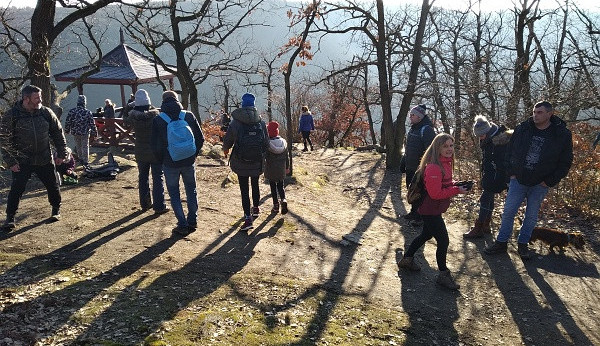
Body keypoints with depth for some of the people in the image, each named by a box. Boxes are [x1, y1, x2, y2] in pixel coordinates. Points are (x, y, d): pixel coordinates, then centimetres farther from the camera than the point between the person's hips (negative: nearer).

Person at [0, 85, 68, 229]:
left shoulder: (46, 113, -2)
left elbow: (58, 133, 6)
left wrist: (61, 153, 3)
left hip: (45, 160, 3)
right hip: (22, 161, -2)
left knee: (53, 186, 10)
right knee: (17, 188, -4)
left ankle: (56, 210, 32)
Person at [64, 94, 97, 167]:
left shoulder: (72, 111, -9)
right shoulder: (88, 112, -12)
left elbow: (67, 122, -2)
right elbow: (92, 124, -8)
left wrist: (67, 130, 13)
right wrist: (94, 133, 2)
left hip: (75, 132, 2)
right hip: (85, 133, -2)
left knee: (78, 146, 20)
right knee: (85, 147, 8)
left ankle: (80, 159, 33)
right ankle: (85, 162, 11)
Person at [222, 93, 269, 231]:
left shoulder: (235, 122, -12)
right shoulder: (261, 122, -6)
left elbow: (227, 141, -2)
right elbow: (266, 143, 0)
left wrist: (226, 150, 21)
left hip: (241, 163, -3)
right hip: (257, 163, 3)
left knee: (244, 190, 3)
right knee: (255, 185, 23)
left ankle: (248, 217, -3)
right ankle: (256, 208, 40)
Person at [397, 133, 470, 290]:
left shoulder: (446, 163, 5)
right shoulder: (434, 168, -27)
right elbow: (435, 193, -27)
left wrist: (456, 185, -1)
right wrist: (456, 190, -23)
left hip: (435, 209, 11)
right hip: (431, 210, -11)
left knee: (426, 235, 24)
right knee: (443, 241, -2)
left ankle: (407, 259, 42)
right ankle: (443, 275, 14)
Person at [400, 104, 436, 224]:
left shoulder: (426, 130, -18)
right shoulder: (413, 129, 11)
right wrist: (403, 163, 19)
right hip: (410, 168, 9)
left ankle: (422, 217, 11)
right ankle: (414, 212, 33)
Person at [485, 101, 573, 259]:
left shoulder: (562, 135, -9)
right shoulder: (522, 129, -5)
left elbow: (565, 162, -3)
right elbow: (511, 151, 7)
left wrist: (549, 182, -8)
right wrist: (512, 173, 0)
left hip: (540, 185, -1)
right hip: (518, 180, 1)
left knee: (531, 216, 10)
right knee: (508, 212, 2)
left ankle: (522, 244, 27)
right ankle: (501, 243, 16)